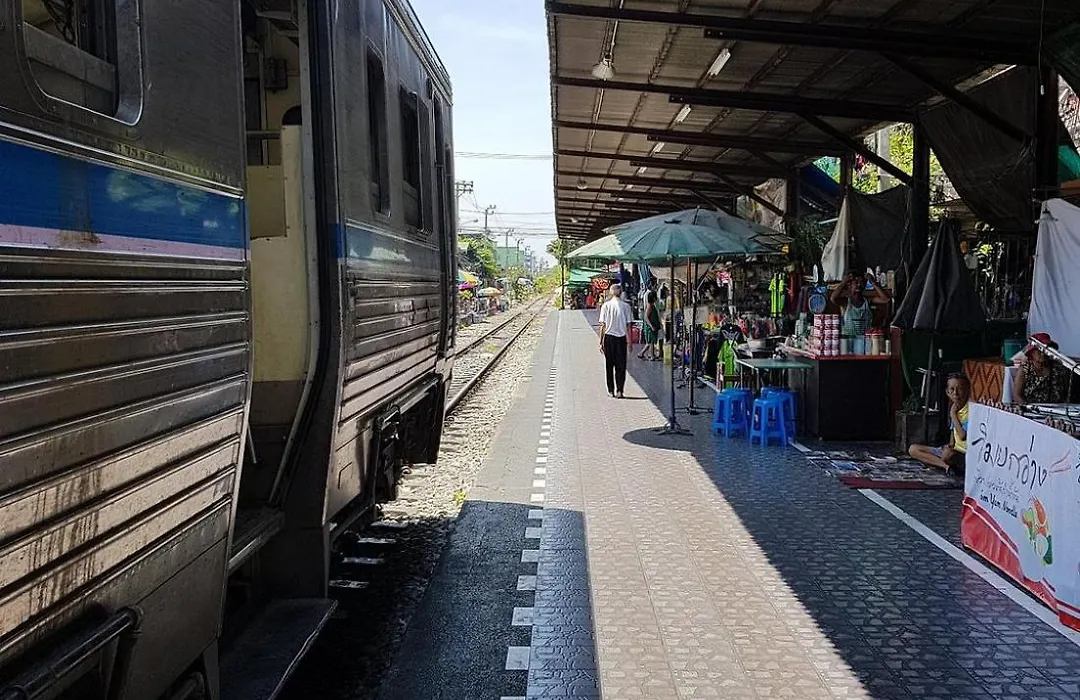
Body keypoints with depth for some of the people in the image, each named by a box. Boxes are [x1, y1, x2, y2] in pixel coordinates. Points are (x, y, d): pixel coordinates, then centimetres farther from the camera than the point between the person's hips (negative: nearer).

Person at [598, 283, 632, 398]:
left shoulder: (606, 305, -2)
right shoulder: (625, 306, -2)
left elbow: (602, 325, -3)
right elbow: (628, 325, -2)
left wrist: (601, 341, 2)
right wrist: (630, 341, 4)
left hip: (609, 337, 0)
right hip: (621, 338, 0)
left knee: (609, 365, 10)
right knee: (621, 366, 6)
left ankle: (611, 390, 11)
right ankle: (619, 390, 1)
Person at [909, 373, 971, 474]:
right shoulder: (954, 408, 8)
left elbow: (963, 436, -23)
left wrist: (953, 414, -15)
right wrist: (951, 444, 5)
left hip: (965, 455, -9)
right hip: (954, 451, 9)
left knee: (948, 453, -44)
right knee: (913, 449, -2)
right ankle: (945, 465, -17)